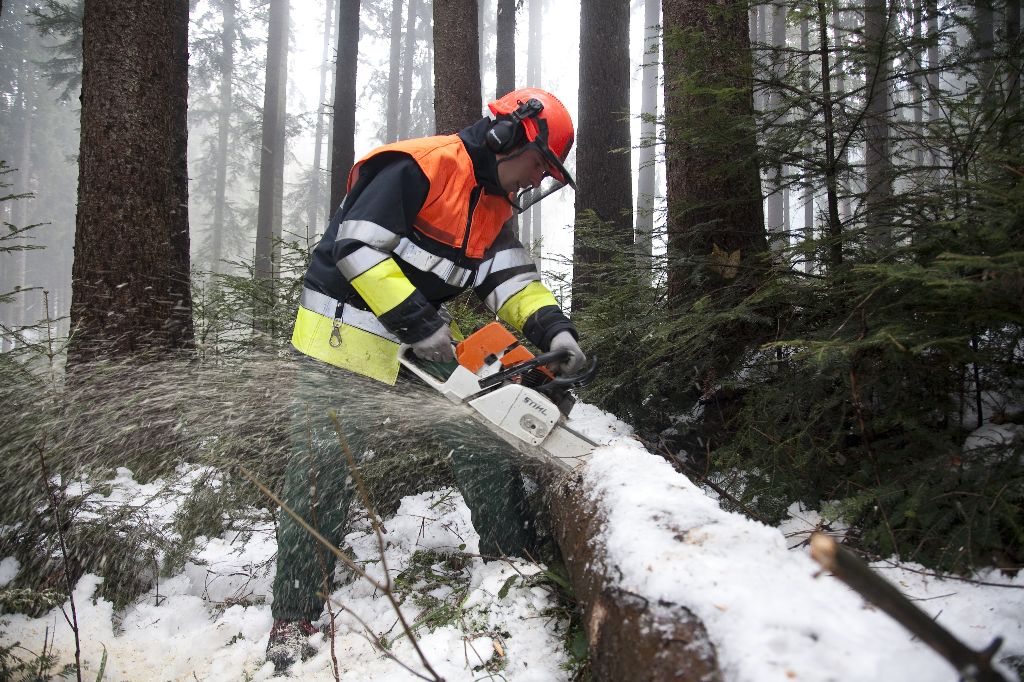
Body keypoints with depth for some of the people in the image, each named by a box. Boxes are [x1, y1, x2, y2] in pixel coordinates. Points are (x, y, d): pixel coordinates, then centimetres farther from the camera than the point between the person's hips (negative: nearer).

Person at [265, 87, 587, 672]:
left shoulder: (495, 209, 10)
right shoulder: (421, 166, -18)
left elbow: (514, 280, 2)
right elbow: (356, 245, -24)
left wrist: (553, 327, -16)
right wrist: (417, 320, -26)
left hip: (426, 342, 8)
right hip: (348, 331, -8)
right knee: (326, 469, -5)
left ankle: (516, 557, 22)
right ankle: (294, 621, 4)